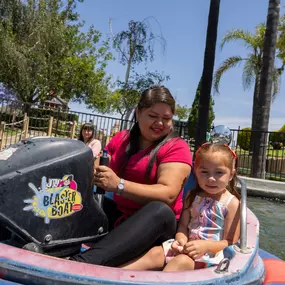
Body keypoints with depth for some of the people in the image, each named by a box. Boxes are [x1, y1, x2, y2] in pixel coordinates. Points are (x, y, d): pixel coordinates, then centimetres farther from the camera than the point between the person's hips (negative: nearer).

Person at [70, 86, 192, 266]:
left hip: (156, 224, -4)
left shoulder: (176, 148, -6)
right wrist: (94, 175, -16)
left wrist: (118, 185, -28)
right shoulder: (121, 139, 8)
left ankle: (80, 263, -49)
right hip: (117, 215, 5)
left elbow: (168, 195, -19)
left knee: (160, 210, -36)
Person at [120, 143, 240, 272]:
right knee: (155, 253, -14)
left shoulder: (232, 203, -4)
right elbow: (183, 225, 9)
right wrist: (181, 238, -14)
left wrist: (205, 246, -22)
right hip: (187, 246, 6)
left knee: (182, 261, -31)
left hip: (211, 253, -5)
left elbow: (231, 241, -7)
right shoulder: (192, 196, 10)